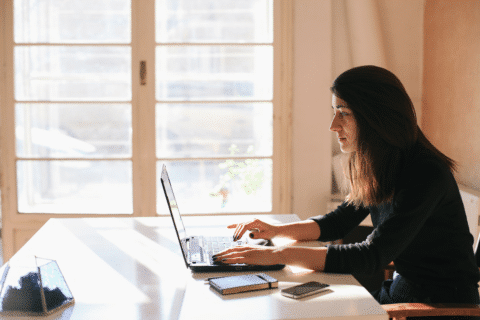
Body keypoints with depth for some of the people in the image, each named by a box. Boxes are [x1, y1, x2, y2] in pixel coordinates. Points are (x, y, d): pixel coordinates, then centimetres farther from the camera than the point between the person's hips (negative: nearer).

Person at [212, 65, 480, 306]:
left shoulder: (426, 176, -24)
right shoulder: (377, 167, 3)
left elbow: (373, 256, -28)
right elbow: (340, 222, 16)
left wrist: (280, 255, -28)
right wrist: (276, 231, 0)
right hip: (400, 288, 7)